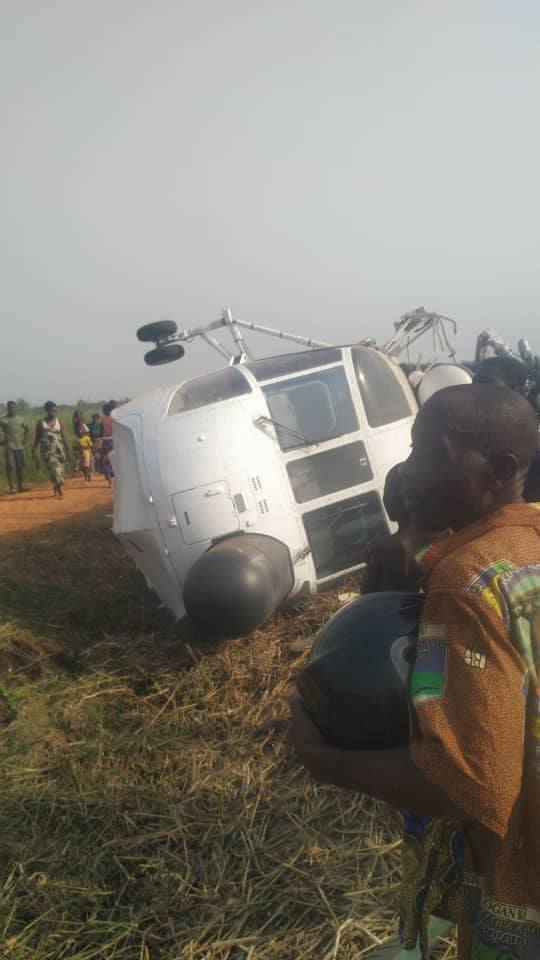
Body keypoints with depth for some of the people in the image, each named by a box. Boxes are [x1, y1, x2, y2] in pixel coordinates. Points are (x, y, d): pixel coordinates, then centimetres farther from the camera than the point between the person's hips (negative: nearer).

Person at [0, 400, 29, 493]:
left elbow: (26, 429, 23)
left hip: (20, 446, 4)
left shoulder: (20, 419, 10)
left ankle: (20, 486, 15)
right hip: (9, 446, -4)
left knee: (20, 466, 6)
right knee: (10, 466, -7)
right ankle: (11, 487, -4)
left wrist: (25, 438, 12)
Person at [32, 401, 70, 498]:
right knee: (54, 469, -14)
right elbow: (37, 437, 5)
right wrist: (34, 450, -1)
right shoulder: (41, 423, 0)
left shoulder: (58, 420, 6)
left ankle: (56, 489, 20)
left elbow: (63, 436, 7)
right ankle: (60, 490, -18)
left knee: (60, 470, 3)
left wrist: (66, 449, 5)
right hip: (47, 450, -3)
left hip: (59, 449, 3)